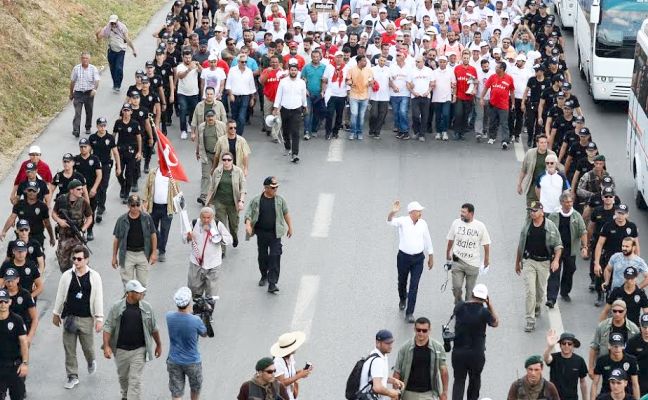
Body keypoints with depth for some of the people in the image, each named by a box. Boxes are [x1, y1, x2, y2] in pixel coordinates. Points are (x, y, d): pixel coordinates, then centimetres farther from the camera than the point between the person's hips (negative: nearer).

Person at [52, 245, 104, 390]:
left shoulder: (94, 276, -5)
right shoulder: (67, 276, -1)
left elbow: (98, 298, -3)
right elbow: (60, 296, 9)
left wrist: (99, 318, -5)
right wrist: (56, 313, 13)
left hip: (86, 318, -1)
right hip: (69, 317, 1)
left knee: (88, 346, 8)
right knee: (69, 349, 4)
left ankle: (91, 361, 42)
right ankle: (72, 376, 16)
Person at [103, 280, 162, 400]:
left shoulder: (146, 307, -3)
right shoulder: (117, 307, -7)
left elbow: (154, 328, 7)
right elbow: (108, 327, -5)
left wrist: (159, 345, 13)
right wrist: (106, 346, -13)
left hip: (139, 350, -1)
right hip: (121, 349, 1)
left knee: (135, 380, -7)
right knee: (123, 377, 21)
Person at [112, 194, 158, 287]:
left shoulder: (147, 218, -2)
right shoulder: (122, 220, -4)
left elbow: (153, 235, 5)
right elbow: (116, 238, 4)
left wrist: (154, 252, 0)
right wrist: (114, 256, 5)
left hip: (143, 254, 1)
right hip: (127, 254, 0)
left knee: (143, 283, 8)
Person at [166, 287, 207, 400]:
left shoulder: (169, 317, -14)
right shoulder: (196, 321, -24)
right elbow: (204, 334, -2)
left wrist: (189, 311, 18)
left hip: (174, 362, 2)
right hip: (192, 363, -2)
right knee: (196, 387, 25)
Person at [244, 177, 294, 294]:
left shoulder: (280, 200, 2)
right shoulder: (256, 201, -2)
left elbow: (286, 213, 13)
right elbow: (248, 214, -1)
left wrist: (290, 227, 15)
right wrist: (248, 225, -18)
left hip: (275, 234, -1)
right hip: (261, 233, 1)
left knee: (275, 256, -10)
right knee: (262, 256, 13)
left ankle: (272, 283, -10)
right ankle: (264, 276, 38)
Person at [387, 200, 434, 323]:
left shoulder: (423, 223, 0)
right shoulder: (403, 221, -9)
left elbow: (427, 241, 10)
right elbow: (390, 221, -29)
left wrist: (431, 258, 14)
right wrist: (393, 212, -52)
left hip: (418, 259, 1)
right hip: (403, 257, -1)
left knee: (414, 286, -4)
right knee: (402, 281, 18)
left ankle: (409, 313, 0)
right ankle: (402, 299, 50)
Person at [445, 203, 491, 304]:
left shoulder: (480, 226, -6)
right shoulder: (456, 223, -3)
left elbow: (486, 244, 4)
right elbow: (450, 241, 10)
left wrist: (486, 261, 8)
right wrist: (448, 256, 18)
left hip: (473, 264, 0)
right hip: (457, 262, 0)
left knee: (470, 290, 7)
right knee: (456, 287, -10)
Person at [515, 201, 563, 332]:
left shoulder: (550, 226, -6)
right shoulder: (526, 225, 1)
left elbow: (558, 245, -2)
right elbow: (521, 245, 11)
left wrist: (556, 260, -17)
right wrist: (518, 262, 15)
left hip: (544, 262, 0)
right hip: (529, 261, 0)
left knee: (541, 290, 15)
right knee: (530, 291, -8)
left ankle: (537, 306, 47)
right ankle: (530, 320, -5)